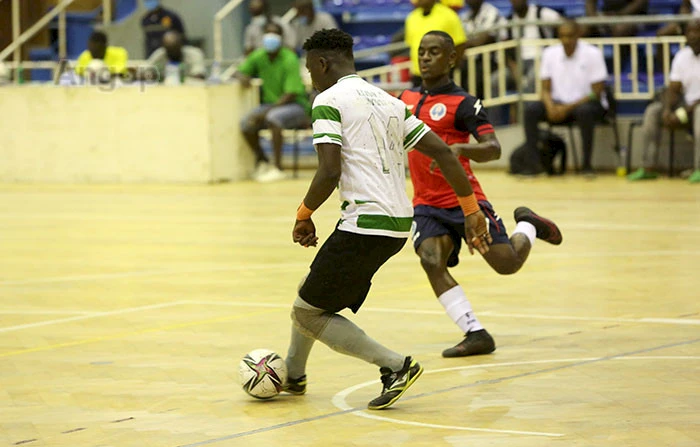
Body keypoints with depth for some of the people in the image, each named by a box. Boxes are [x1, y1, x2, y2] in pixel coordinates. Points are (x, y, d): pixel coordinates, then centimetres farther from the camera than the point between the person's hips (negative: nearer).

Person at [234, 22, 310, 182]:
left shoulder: (289, 60, -16)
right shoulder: (259, 56, 1)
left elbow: (291, 95, -20)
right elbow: (239, 71, 12)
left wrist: (266, 112, -27)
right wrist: (242, 76, -15)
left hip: (296, 105, -6)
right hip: (270, 104, 6)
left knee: (273, 118, -37)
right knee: (246, 123, -21)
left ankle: (278, 168, -29)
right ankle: (261, 161, 3)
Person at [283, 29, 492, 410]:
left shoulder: (328, 100, -5)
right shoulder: (387, 102, 18)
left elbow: (329, 172, -17)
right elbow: (443, 153, 12)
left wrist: (304, 215, -1)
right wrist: (471, 211, 15)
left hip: (364, 224, -9)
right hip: (399, 224, 9)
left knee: (308, 313, 2)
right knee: (311, 290, 26)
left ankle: (395, 365, -8)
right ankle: (292, 374, 43)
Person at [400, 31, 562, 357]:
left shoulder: (463, 103, -10)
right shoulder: (406, 99, 9)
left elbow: (493, 149, -20)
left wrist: (460, 149, -37)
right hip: (427, 204, 4)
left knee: (508, 264, -2)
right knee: (431, 260, -21)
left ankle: (527, 225, 34)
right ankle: (476, 335, -17)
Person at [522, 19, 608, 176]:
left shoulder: (592, 54, -9)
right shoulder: (549, 53, 3)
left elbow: (597, 93, -11)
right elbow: (546, 89, 6)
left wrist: (568, 108, -21)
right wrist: (550, 106, -18)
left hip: (585, 103, -4)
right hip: (559, 104, 4)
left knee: (585, 111, -39)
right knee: (531, 110, -23)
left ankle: (587, 164, -26)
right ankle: (534, 164, -22)